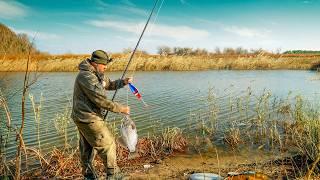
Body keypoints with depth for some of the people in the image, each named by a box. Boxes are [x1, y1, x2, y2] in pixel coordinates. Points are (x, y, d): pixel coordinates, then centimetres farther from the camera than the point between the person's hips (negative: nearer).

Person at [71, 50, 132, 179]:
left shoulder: (97, 75, 11)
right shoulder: (86, 77, -22)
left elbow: (110, 85, 22)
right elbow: (101, 100, -25)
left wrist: (123, 82, 3)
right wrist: (121, 109, -18)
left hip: (84, 117, 10)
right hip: (88, 118, -10)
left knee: (87, 147, 18)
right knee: (108, 144, -2)